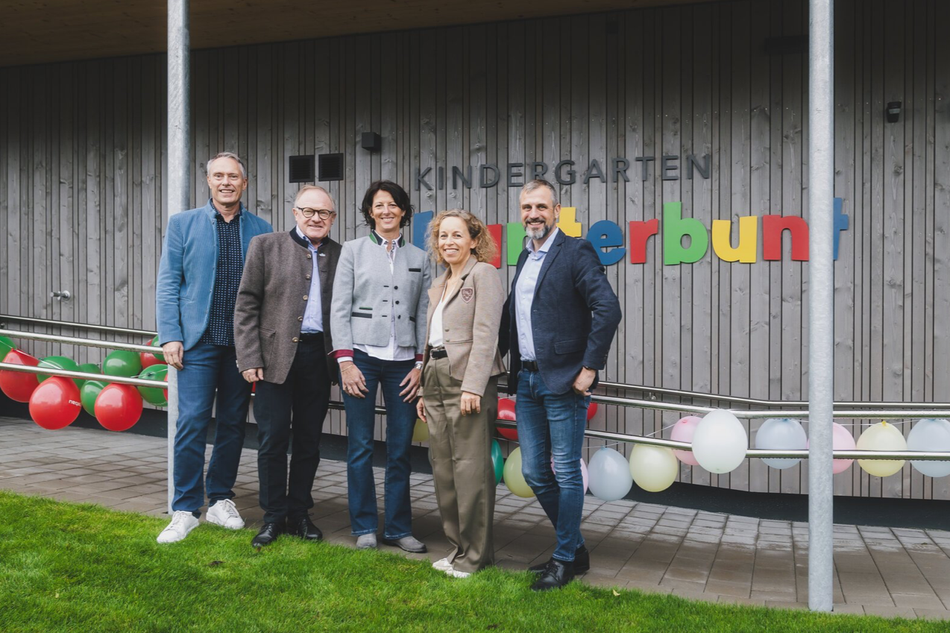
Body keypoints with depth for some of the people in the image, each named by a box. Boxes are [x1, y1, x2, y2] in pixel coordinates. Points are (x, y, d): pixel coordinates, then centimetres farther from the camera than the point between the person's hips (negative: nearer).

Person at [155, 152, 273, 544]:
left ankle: (220, 500, 23)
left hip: (244, 344, 2)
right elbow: (167, 283, 3)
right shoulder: (183, 224, 5)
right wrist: (170, 336, -6)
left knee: (233, 424, 9)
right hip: (198, 339, -2)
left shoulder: (260, 230, 9)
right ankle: (186, 509, 4)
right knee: (192, 422, -6)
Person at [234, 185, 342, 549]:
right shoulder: (266, 246, 3)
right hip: (276, 356, -2)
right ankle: (273, 516, 16)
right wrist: (250, 359, -7)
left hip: (319, 357, 2)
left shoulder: (342, 255, 9)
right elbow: (246, 305, 0)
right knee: (273, 440, 2)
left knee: (309, 441, 9)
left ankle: (299, 514, 22)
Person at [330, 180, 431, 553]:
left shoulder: (419, 258, 12)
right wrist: (345, 361, -6)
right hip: (361, 357, -2)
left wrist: (420, 364, 2)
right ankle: (364, 528, 13)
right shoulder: (353, 250, 6)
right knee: (360, 446, 1)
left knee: (400, 449, 4)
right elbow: (339, 308, 2)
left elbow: (423, 315, 11)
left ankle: (398, 528, 15)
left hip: (403, 362, 2)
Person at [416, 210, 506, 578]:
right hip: (436, 381, 8)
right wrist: (424, 391, 19)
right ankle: (457, 546, 20)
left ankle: (476, 554, 5)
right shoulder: (438, 286, 20)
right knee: (443, 469, 10)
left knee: (470, 469, -5)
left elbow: (485, 334, -13)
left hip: (467, 382, -8)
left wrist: (472, 386, -20)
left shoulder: (483, 274, -4)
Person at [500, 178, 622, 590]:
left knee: (566, 472, 1)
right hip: (526, 379, 8)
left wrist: (589, 367, -18)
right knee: (534, 472, 12)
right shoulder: (525, 256, 15)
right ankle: (575, 547, 28)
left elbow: (609, 309, -18)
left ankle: (565, 559, 14)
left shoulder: (575, 252, -9)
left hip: (563, 381, -8)